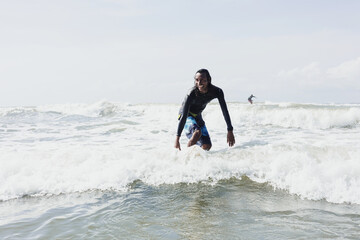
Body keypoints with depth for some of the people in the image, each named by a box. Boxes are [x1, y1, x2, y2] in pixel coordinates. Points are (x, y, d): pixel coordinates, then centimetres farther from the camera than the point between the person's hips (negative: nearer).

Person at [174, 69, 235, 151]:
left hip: (198, 116, 5)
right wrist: (177, 138, -34)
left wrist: (230, 131, -16)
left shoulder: (217, 91, -22)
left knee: (207, 147, -1)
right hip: (187, 116, -5)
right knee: (197, 132, -35)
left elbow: (225, 111, -14)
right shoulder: (191, 94, -32)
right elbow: (184, 116, -33)